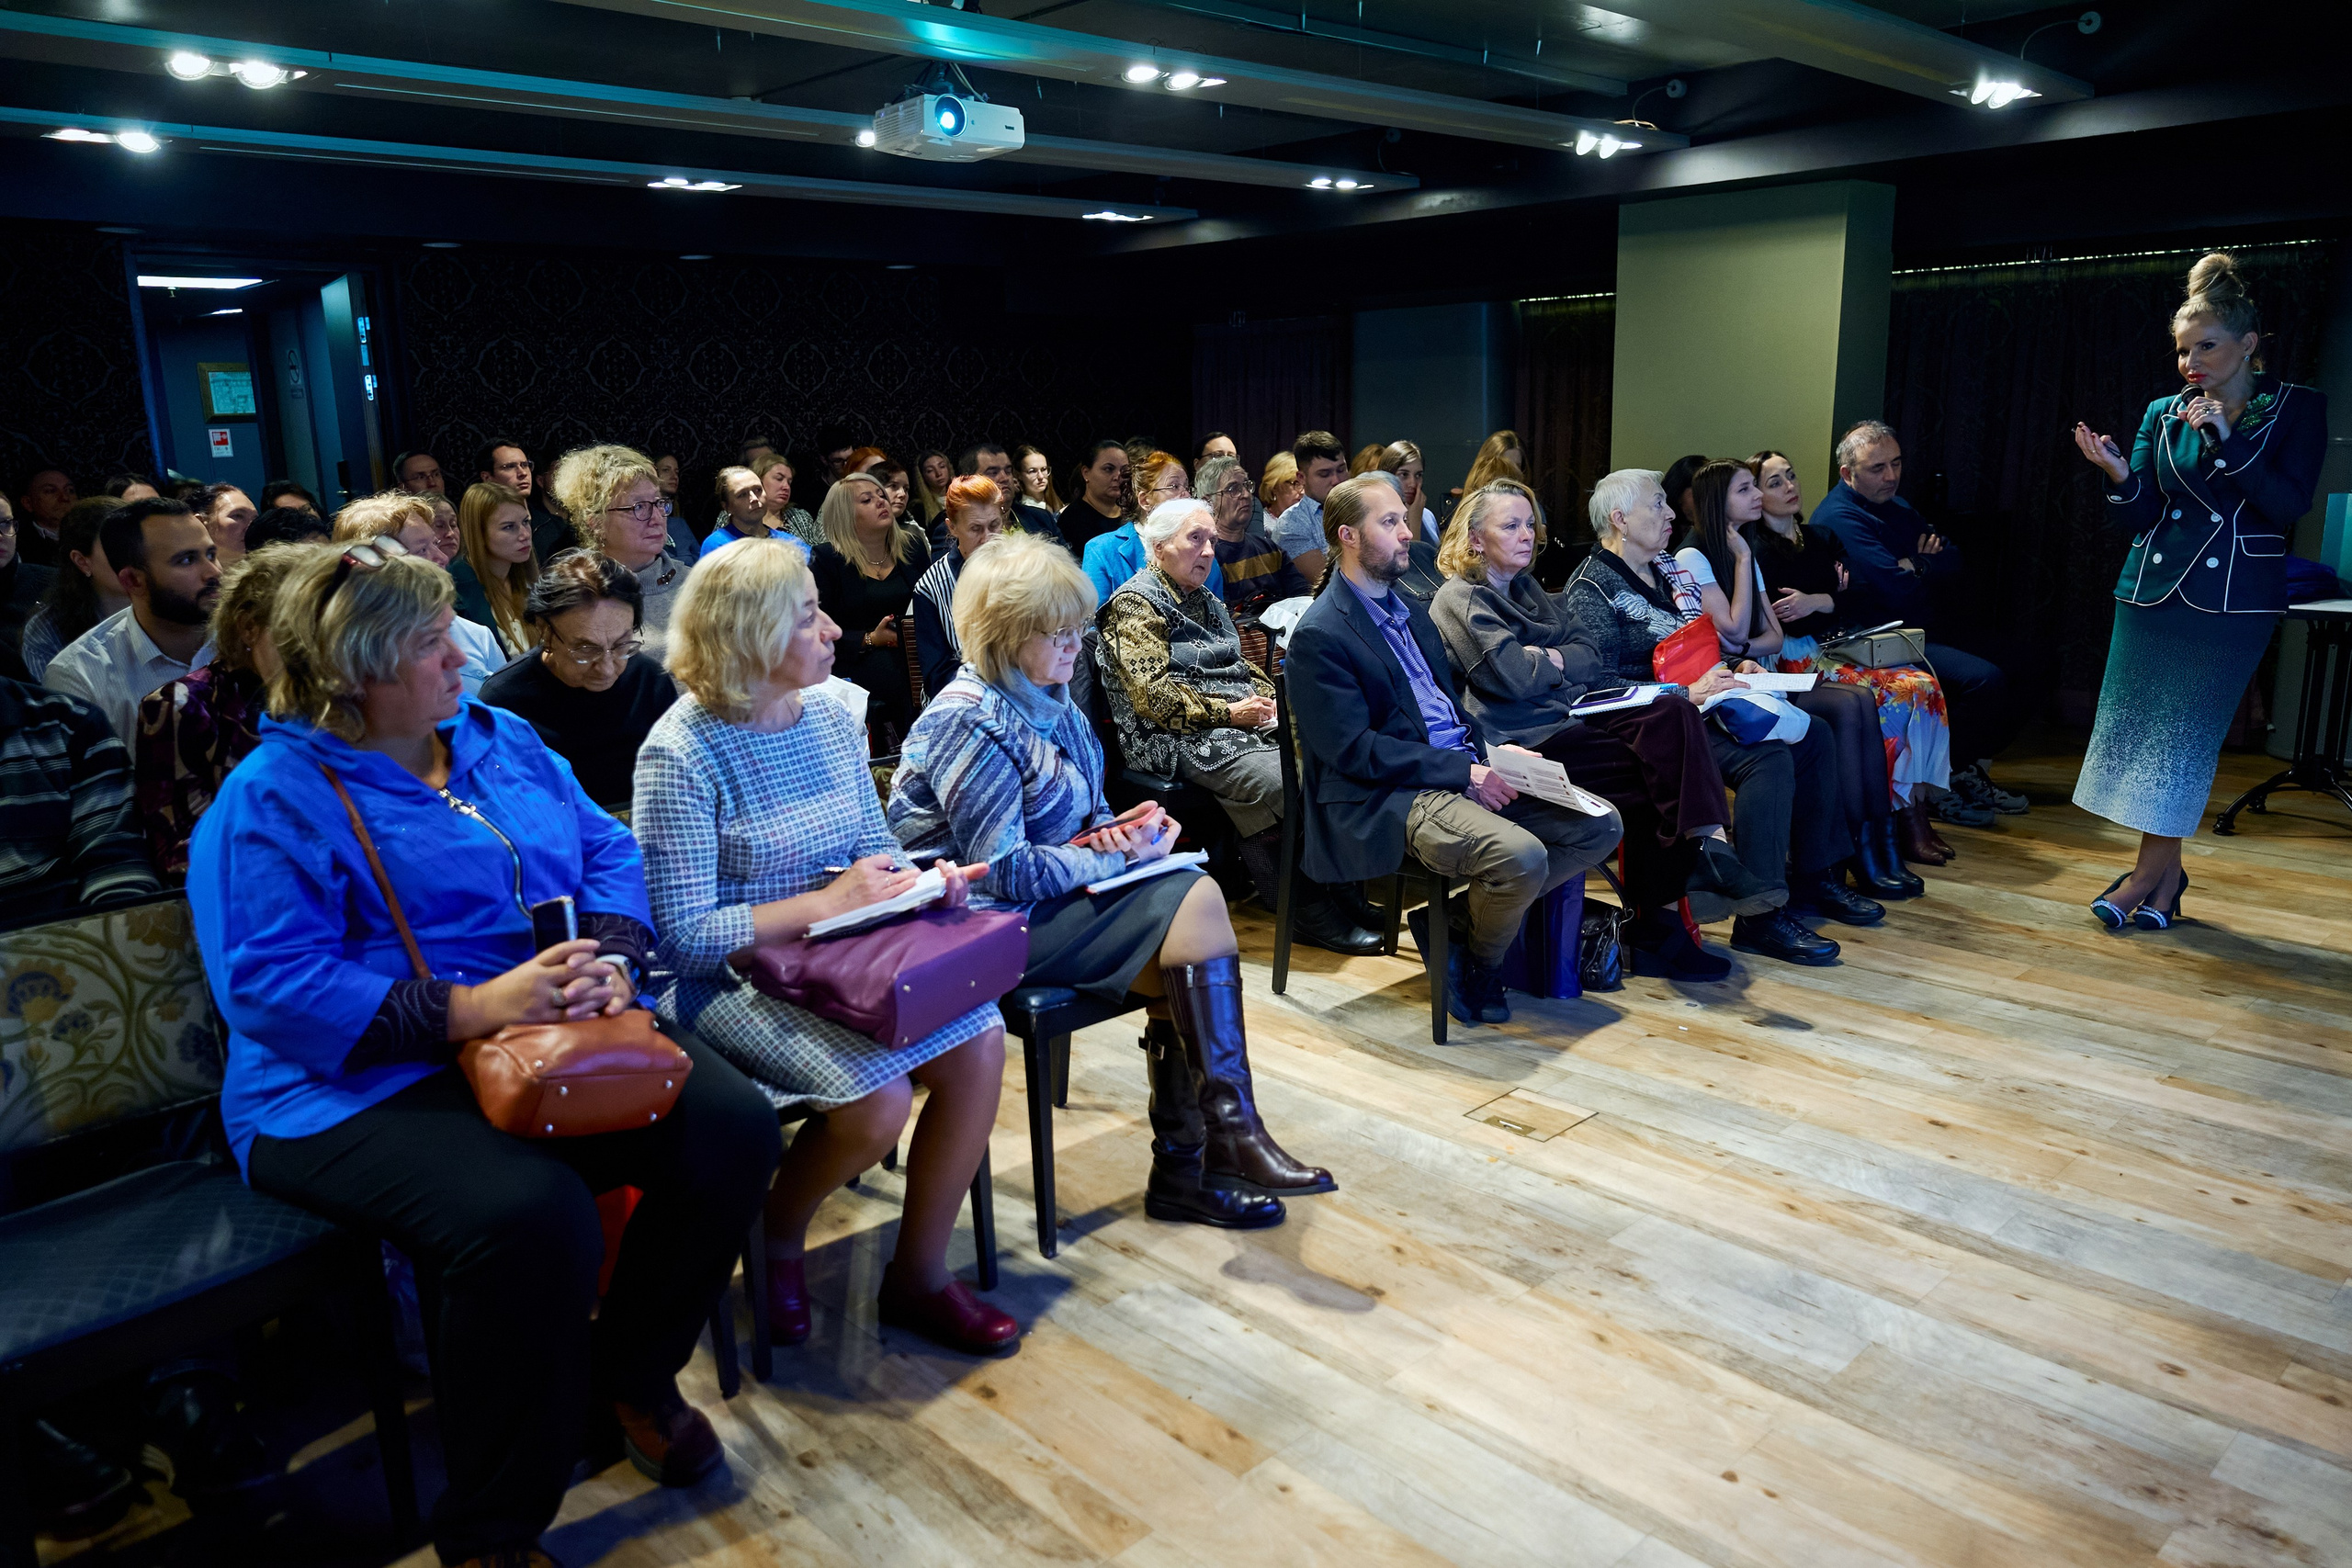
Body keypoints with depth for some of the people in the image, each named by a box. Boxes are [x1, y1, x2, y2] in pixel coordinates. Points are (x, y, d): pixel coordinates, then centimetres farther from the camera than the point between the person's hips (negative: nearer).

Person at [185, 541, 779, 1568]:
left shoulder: (502, 741, 14)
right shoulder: (275, 798, -6)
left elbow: (609, 853, 12)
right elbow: (273, 986, -15)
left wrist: (611, 961, -10)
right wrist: (473, 1008, -24)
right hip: (367, 1083, -6)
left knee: (732, 1128, -16)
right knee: (529, 1214, -34)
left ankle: (630, 1377, 12)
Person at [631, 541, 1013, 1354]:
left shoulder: (828, 716, 7)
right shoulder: (681, 754, -15)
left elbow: (876, 846, 15)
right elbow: (685, 936, -18)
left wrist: (923, 880, -9)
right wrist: (828, 902, -21)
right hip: (731, 977, -6)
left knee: (979, 1043, -15)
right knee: (877, 1095, -27)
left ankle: (919, 1274, 3)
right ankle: (777, 1240, 7)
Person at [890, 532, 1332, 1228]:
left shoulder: (1050, 700, 12)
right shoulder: (970, 725, -16)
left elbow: (1083, 818, 19)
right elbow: (1007, 870, -21)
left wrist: (1128, 829, -4)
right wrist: (1119, 856, -16)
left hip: (1050, 894, 9)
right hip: (996, 923, -8)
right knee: (1195, 900, -20)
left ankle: (1184, 1168, -12)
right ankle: (1232, 1137, -12)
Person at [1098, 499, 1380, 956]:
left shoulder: (1207, 602, 25)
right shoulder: (1135, 604, -2)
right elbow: (1152, 696, -13)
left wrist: (1270, 699, 7)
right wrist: (1229, 713, -14)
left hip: (1243, 724, 8)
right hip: (1182, 741, -8)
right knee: (1288, 781, -30)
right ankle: (1312, 912, -19)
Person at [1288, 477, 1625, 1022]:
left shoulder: (1410, 610, 18)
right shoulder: (1320, 635, -10)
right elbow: (1353, 750, -17)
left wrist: (1492, 750, 4)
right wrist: (1466, 772, -18)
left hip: (1462, 770, 9)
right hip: (1385, 798, -9)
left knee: (1601, 826, -2)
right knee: (1521, 855, -31)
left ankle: (1457, 915, 4)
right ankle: (1478, 965, 1)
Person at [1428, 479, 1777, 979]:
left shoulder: (1526, 587, 26)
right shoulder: (1459, 599, 1)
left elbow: (1588, 655, 18)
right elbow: (1513, 676, -12)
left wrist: (1549, 658, -2)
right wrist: (1565, 663, 4)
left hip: (1572, 714, 7)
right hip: (1527, 737, -7)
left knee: (1671, 710, -22)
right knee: (1650, 772, -24)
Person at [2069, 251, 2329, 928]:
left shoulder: (2298, 409, -1)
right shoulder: (2164, 414, 6)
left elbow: (2291, 505, -12)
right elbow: (2140, 516, 3)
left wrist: (2226, 444, -19)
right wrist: (2119, 475, -17)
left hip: (2232, 600, -3)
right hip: (2152, 589, 4)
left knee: (2185, 733, -3)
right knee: (2139, 724, 2)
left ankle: (2150, 871, 6)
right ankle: (2167, 872, 13)